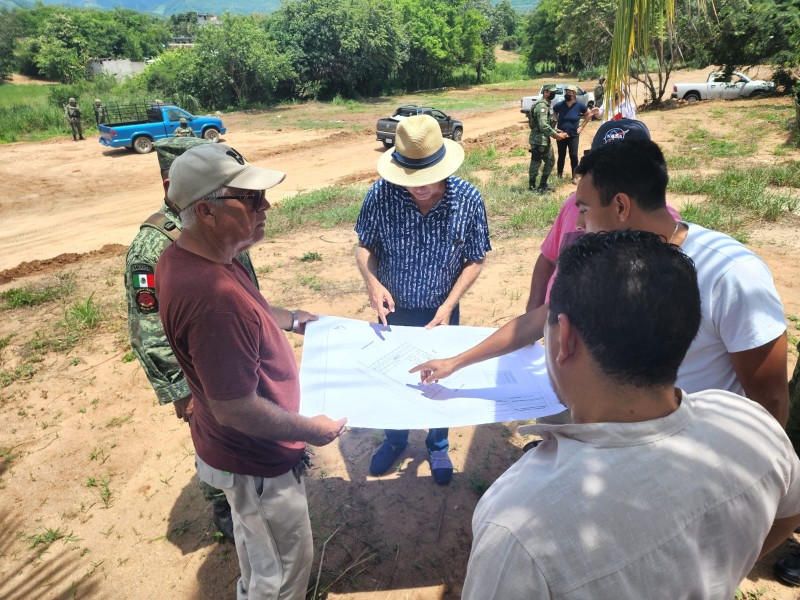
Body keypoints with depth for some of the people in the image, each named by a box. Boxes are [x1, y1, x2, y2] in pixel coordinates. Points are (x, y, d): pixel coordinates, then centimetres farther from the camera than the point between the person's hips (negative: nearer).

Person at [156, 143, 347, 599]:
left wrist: (291, 319, 10)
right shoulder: (213, 297, -39)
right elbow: (237, 410, -31)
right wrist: (310, 430, -18)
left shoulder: (186, 255, -7)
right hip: (258, 463, -9)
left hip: (233, 449, 9)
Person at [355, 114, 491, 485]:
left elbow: (475, 260, -9)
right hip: (393, 310, 1)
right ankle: (395, 440, 48)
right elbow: (364, 246, -7)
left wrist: (449, 305, -19)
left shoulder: (468, 200, -20)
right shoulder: (381, 195, -21)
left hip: (440, 312, 0)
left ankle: (438, 445, 47)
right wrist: (372, 282, -26)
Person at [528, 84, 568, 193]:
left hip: (545, 140, 10)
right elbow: (543, 126, -26)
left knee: (550, 161, 16)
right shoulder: (541, 106, -17)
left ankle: (543, 184, 24)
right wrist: (555, 135, -21)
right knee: (536, 163, -2)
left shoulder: (546, 105, 16)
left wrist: (557, 132, 12)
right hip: (538, 140, -10)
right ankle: (532, 187, 6)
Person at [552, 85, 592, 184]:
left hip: (574, 135, 0)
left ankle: (575, 176, 5)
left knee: (574, 155, -5)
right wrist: (554, 127, 0)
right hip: (561, 134, 1)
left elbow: (589, 114, 8)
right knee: (561, 156, 7)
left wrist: (582, 126, 3)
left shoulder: (579, 105, -5)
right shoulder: (559, 105, -6)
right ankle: (559, 176, 19)